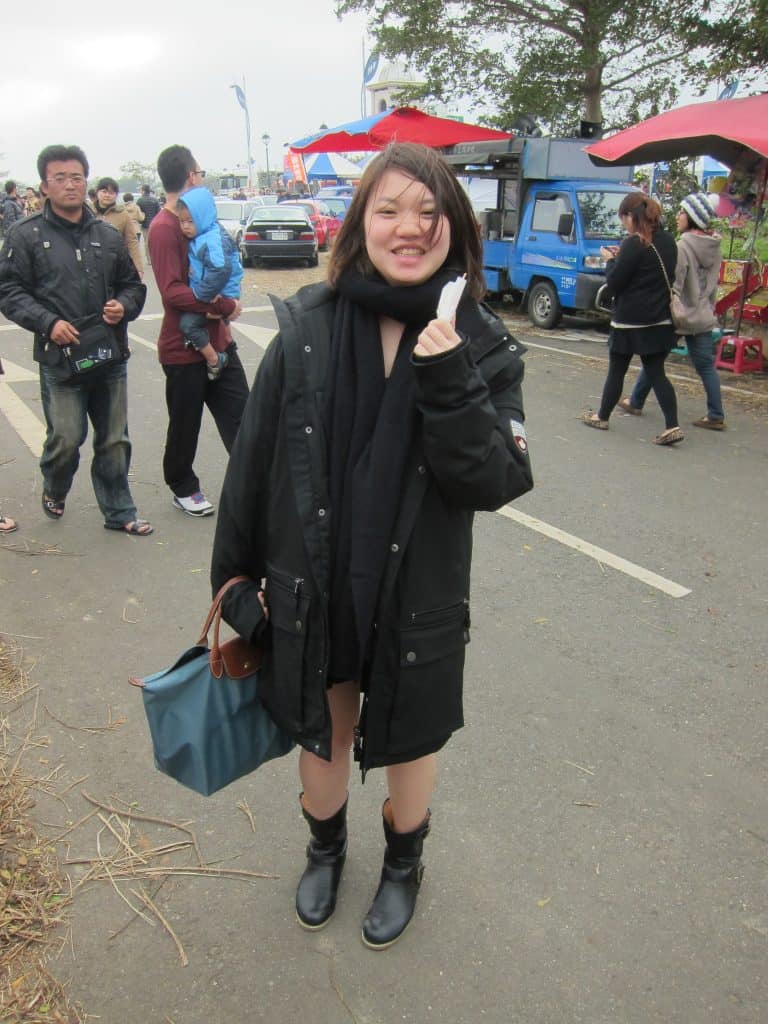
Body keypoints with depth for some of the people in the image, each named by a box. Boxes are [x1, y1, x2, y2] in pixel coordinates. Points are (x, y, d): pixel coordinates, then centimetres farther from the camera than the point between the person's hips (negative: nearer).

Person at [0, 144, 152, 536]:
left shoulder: (108, 235, 10)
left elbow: (133, 284, 18)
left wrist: (123, 306, -4)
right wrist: (48, 322, -16)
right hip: (60, 357, -3)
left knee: (114, 441, 9)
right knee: (66, 439, -4)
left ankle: (119, 512, 23)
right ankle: (54, 490, 29)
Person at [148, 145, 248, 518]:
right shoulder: (164, 228, -16)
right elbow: (173, 291, -23)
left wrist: (222, 300, -8)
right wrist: (226, 306, -20)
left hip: (217, 341, 7)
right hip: (184, 348, -7)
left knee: (239, 417, 5)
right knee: (185, 425, 9)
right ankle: (183, 488, 27)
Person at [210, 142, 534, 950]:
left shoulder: (482, 347, -10)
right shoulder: (308, 331, -10)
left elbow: (497, 483, -16)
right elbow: (252, 461, -4)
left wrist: (450, 387, -30)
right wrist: (236, 579, 0)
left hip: (417, 599, 0)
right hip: (311, 589, 1)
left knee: (408, 742, 20)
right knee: (321, 731, 22)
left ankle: (403, 864, 52)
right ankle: (325, 847, 54)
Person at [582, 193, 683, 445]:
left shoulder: (634, 244, -15)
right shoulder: (667, 241, 8)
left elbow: (613, 283, -13)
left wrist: (610, 260, 4)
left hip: (629, 321, -7)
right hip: (660, 320, 7)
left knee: (616, 371, 9)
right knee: (656, 373, 7)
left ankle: (602, 417, 25)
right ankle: (672, 426, -2)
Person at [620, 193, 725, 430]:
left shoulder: (683, 246, -18)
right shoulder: (715, 247, 6)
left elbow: (675, 286, -20)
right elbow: (714, 283, 14)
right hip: (703, 317, 7)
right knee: (706, 366, 8)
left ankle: (635, 403, 24)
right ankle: (716, 416, 7)